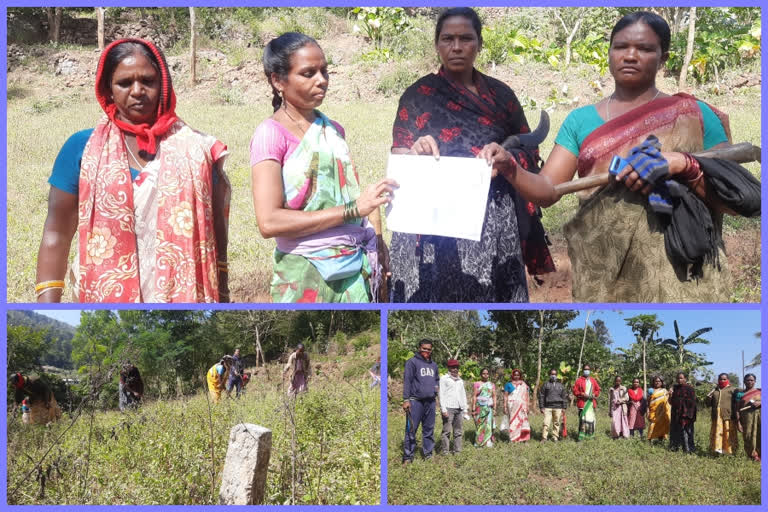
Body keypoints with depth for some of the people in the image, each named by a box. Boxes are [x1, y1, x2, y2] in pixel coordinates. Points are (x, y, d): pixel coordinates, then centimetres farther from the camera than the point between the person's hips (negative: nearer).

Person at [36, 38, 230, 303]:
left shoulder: (195, 148, 1)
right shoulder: (82, 148, -2)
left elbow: (215, 229, 5)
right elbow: (57, 233, -2)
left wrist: (221, 294, 5)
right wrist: (47, 300, -10)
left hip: (185, 295, 1)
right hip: (106, 294, 0)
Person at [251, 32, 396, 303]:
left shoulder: (333, 129, 11)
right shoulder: (271, 133, -8)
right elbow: (269, 222, -18)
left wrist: (377, 240, 3)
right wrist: (353, 209, -20)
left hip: (358, 267, 5)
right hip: (306, 272, -5)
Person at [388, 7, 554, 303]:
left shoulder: (499, 94, 10)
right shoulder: (418, 96, 4)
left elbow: (529, 152, 10)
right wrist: (416, 153, -19)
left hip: (494, 224, 2)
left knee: (492, 293, -2)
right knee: (436, 292, -5)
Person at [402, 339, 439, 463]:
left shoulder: (434, 365, 17)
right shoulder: (412, 362, -4)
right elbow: (407, 381, -9)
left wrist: (437, 386, 10)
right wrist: (406, 399, -16)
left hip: (430, 401, 6)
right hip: (415, 401, -6)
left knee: (429, 429, 11)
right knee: (411, 429, -6)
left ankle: (428, 453, 21)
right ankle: (408, 456, -3)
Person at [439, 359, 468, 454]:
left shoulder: (460, 381, 22)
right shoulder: (444, 379, 4)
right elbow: (441, 394, -3)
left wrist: (465, 409, 17)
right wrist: (443, 409, -11)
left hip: (459, 409, 6)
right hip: (448, 408, -6)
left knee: (459, 431, 4)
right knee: (447, 431, -7)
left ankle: (457, 450, 8)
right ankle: (445, 451, -5)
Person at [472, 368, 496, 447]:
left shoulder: (492, 385, 14)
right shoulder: (476, 384, 5)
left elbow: (494, 397, 12)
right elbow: (474, 397, 1)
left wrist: (494, 408, 3)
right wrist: (473, 409, -4)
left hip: (489, 407, 2)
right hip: (479, 407, -2)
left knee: (488, 425, -3)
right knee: (479, 425, -5)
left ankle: (488, 442, 0)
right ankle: (479, 443, -1)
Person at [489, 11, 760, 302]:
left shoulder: (694, 115, 0)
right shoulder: (581, 120, 6)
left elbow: (737, 200, -3)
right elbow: (547, 190, -2)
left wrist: (684, 166, -18)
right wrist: (509, 168, -20)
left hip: (676, 275, -2)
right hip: (601, 273, 2)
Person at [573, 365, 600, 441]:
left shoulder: (593, 380, 15)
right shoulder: (579, 380, 3)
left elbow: (598, 390, 18)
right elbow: (575, 391, 0)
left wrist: (594, 395, -2)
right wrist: (582, 394, -14)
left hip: (591, 402, 4)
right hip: (582, 402, -4)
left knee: (591, 419, 4)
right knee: (583, 419, -12)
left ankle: (590, 435, 17)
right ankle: (581, 436, -10)